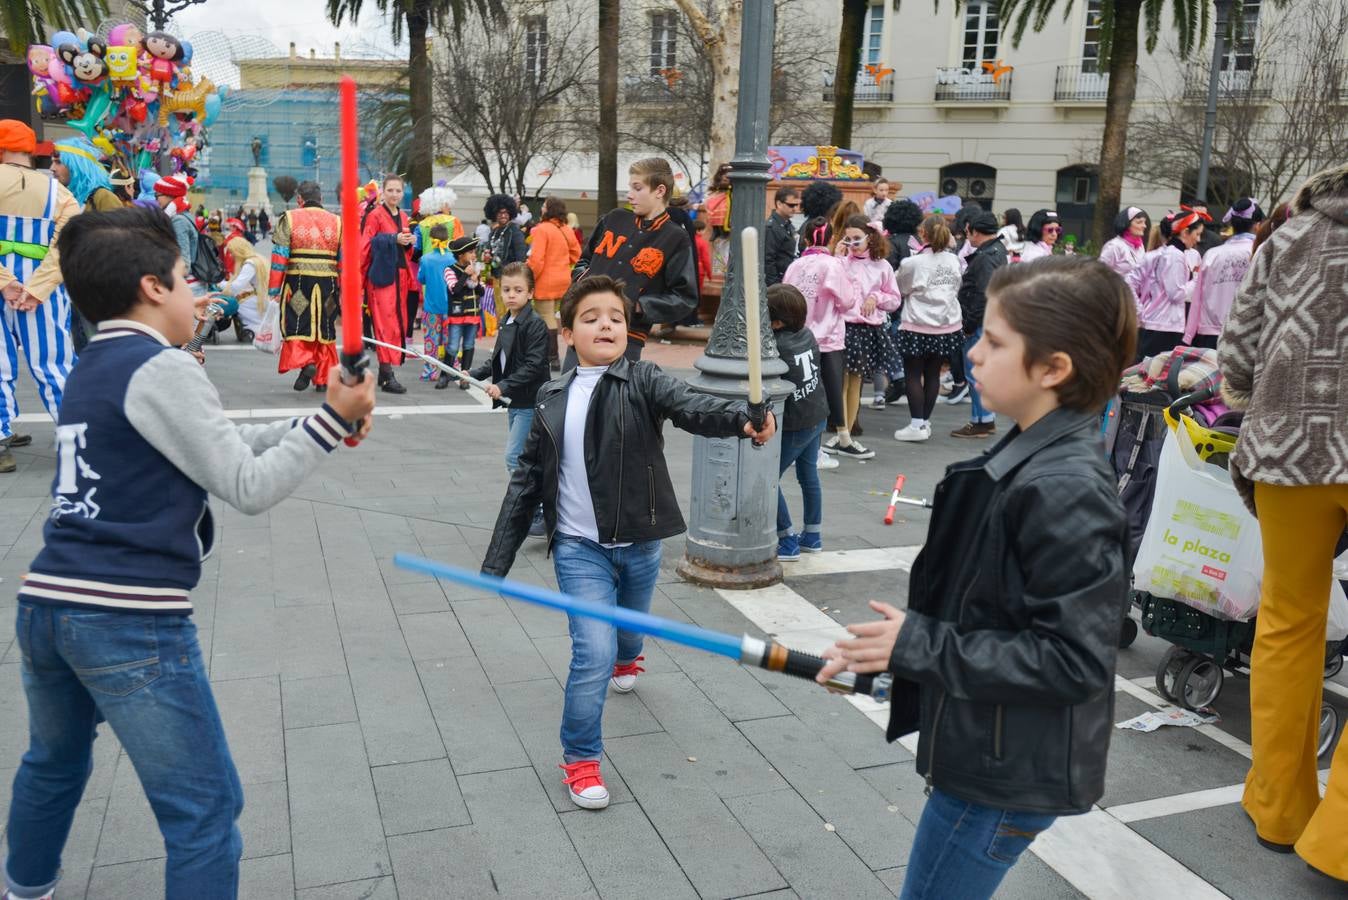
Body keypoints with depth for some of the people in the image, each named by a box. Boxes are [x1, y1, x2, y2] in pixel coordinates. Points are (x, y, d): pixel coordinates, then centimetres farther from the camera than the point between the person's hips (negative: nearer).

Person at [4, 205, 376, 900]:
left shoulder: (90, 371, 17)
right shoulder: (161, 369, -11)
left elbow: (221, 449, 18)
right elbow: (250, 488, -10)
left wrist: (316, 426, 12)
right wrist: (331, 419, -6)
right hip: (130, 619, -9)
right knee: (205, 810, 0)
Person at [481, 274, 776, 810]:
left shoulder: (643, 382, -8)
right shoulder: (551, 399, -2)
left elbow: (689, 406, -29)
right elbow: (528, 479, 3)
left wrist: (744, 419, -51)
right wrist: (499, 558, 2)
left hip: (639, 542, 1)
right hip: (579, 547, -1)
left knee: (630, 624, 26)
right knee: (593, 653, -13)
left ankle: (625, 658, 65)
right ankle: (580, 757, 10)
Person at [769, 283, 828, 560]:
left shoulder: (775, 347, -25)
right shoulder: (807, 335, -2)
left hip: (794, 425, -8)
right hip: (817, 416, 8)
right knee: (809, 473, 20)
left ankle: (787, 541, 6)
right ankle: (812, 535, 31)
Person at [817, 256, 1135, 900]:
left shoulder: (1065, 491, -26)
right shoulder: (1027, 459, 2)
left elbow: (1073, 660, -27)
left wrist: (919, 646, -23)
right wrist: (884, 647, 5)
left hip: (1006, 777, -9)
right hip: (989, 756, 9)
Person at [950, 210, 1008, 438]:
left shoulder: (987, 257, -17)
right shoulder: (998, 251, 15)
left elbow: (983, 295, -24)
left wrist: (969, 323, -18)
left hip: (980, 324, -10)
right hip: (989, 322, 10)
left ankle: (981, 421, 1)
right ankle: (987, 419, 23)